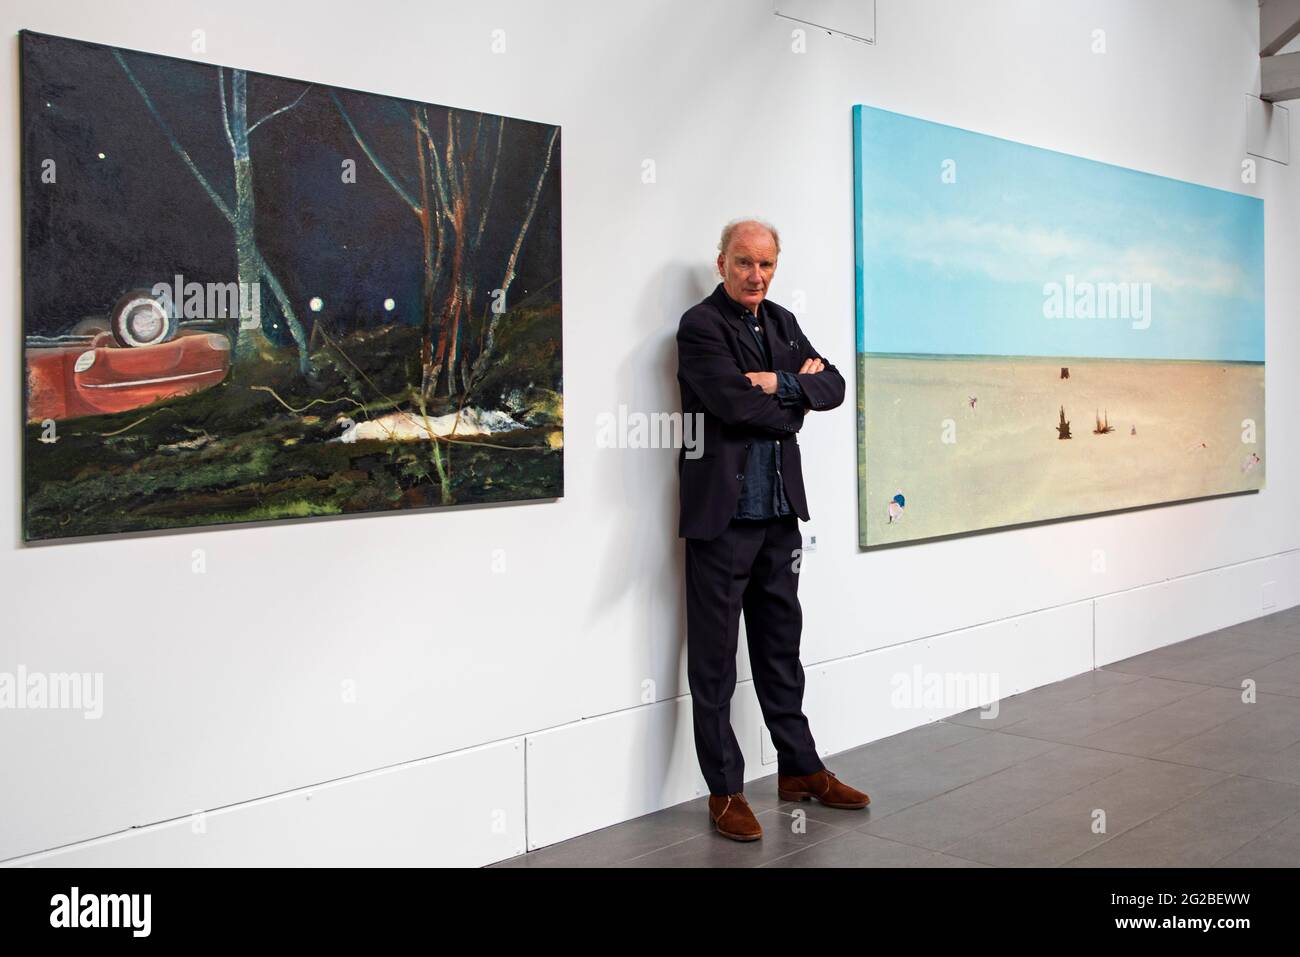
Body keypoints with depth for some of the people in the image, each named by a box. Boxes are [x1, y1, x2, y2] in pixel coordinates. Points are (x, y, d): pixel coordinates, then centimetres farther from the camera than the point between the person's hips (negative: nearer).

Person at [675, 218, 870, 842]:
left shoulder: (782, 322, 14)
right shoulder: (700, 326, -8)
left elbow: (832, 387, 7)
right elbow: (736, 404, -19)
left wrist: (782, 383, -11)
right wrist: (796, 395, -3)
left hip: (779, 514, 7)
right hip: (722, 514, -7)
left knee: (781, 648, 17)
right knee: (714, 661, 2)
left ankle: (799, 768, 29)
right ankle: (725, 792, 12)